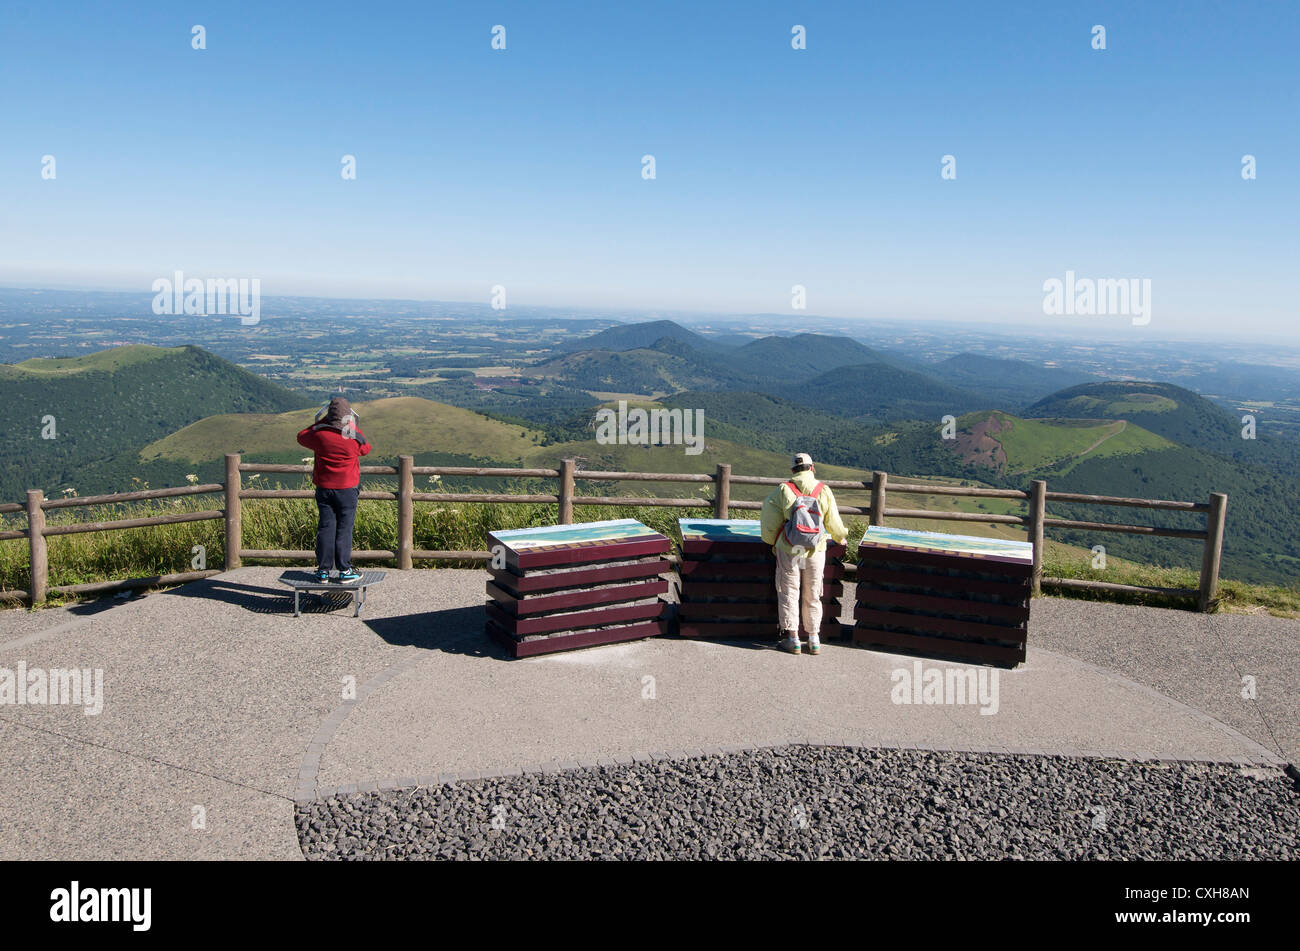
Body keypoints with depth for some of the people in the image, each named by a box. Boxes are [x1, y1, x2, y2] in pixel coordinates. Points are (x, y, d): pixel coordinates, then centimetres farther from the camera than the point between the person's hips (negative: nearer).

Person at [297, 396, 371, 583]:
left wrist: (320, 422, 17)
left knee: (325, 528, 8)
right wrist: (354, 428, 19)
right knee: (344, 529, 2)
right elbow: (366, 449, 13)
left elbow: (302, 437, 13)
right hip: (347, 489, -2)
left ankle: (323, 570, 11)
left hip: (324, 489, 2)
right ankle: (345, 571, 4)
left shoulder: (319, 435, -9)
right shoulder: (355, 438, -11)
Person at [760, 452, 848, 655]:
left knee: (789, 593, 8)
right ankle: (814, 640, 19)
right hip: (815, 552, 2)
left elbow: (769, 519, -5)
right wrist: (841, 537, 23)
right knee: (812, 596, 13)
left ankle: (792, 639, 9)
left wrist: (771, 540, 13)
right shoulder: (824, 491, -2)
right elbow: (833, 523, 3)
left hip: (788, 551, -2)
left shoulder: (782, 490, -6)